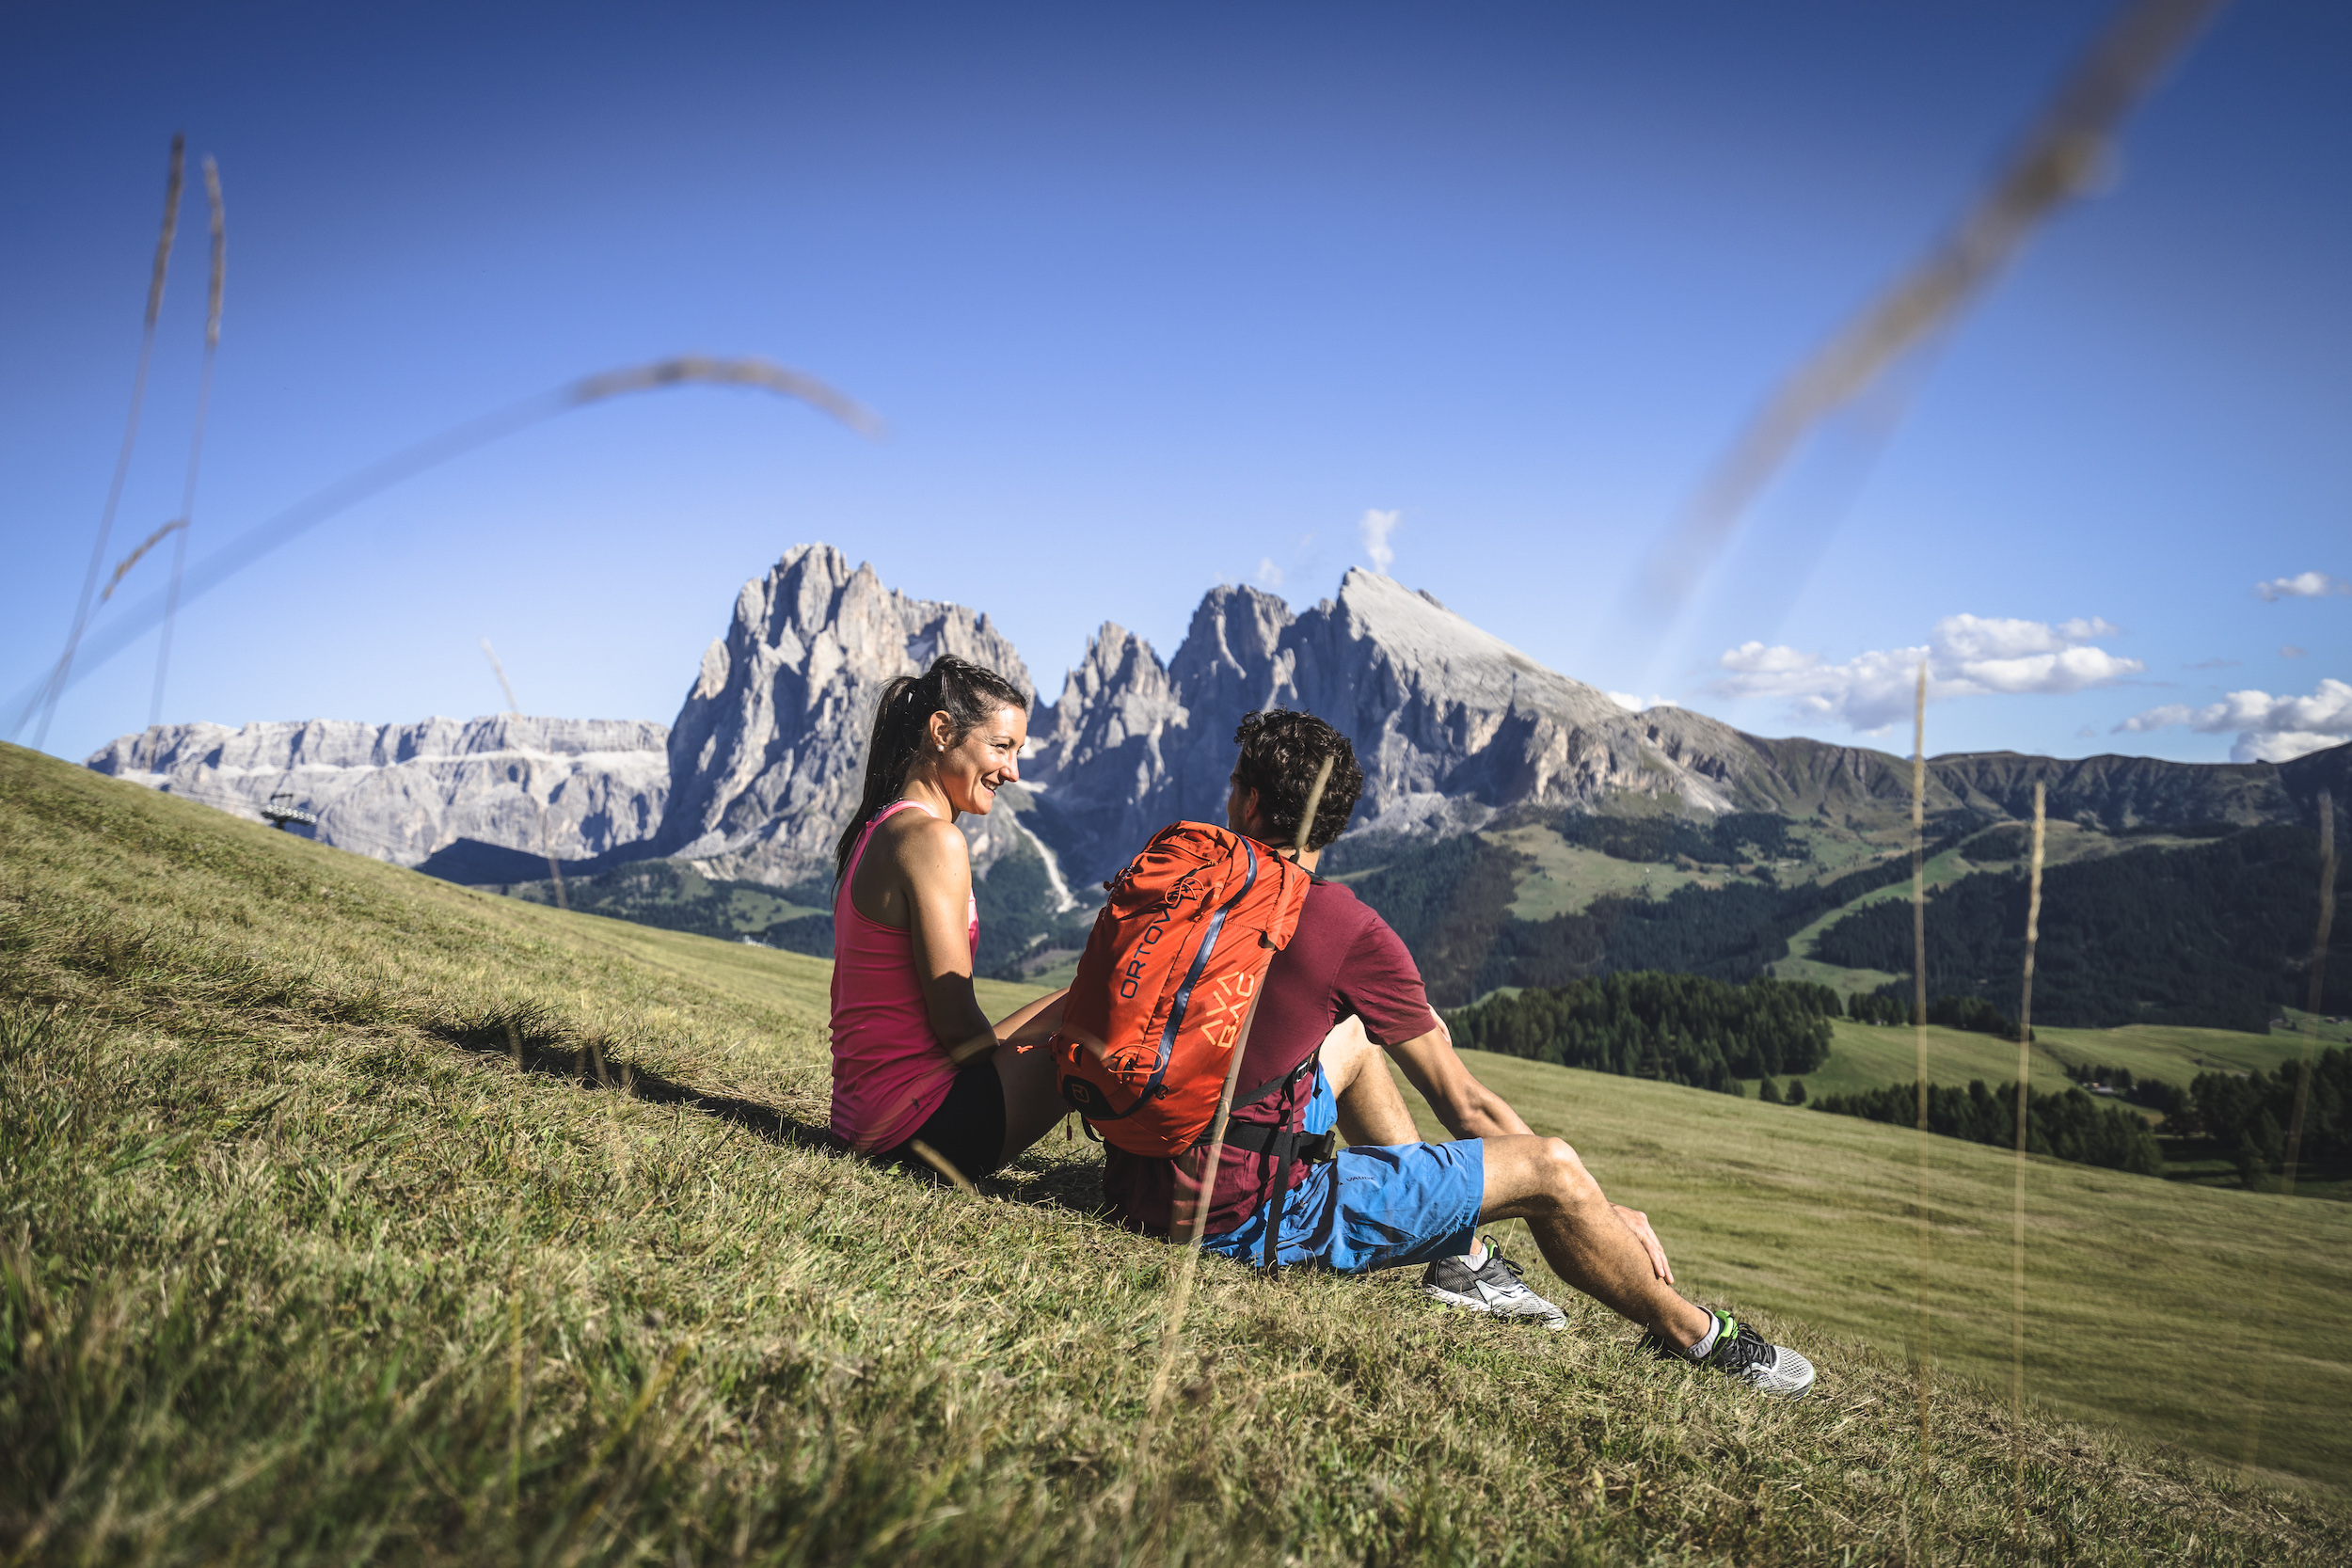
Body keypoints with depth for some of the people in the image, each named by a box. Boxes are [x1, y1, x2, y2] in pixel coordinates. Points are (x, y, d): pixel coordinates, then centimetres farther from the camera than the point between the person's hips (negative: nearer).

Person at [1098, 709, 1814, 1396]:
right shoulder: (1349, 929, -10)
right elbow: (1467, 1107, -4)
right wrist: (1604, 1209, 10)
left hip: (1134, 1184, 7)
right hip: (1246, 1218, -7)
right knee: (1551, 1169, 3)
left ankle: (1459, 1260, 29)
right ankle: (1694, 1337, 27)